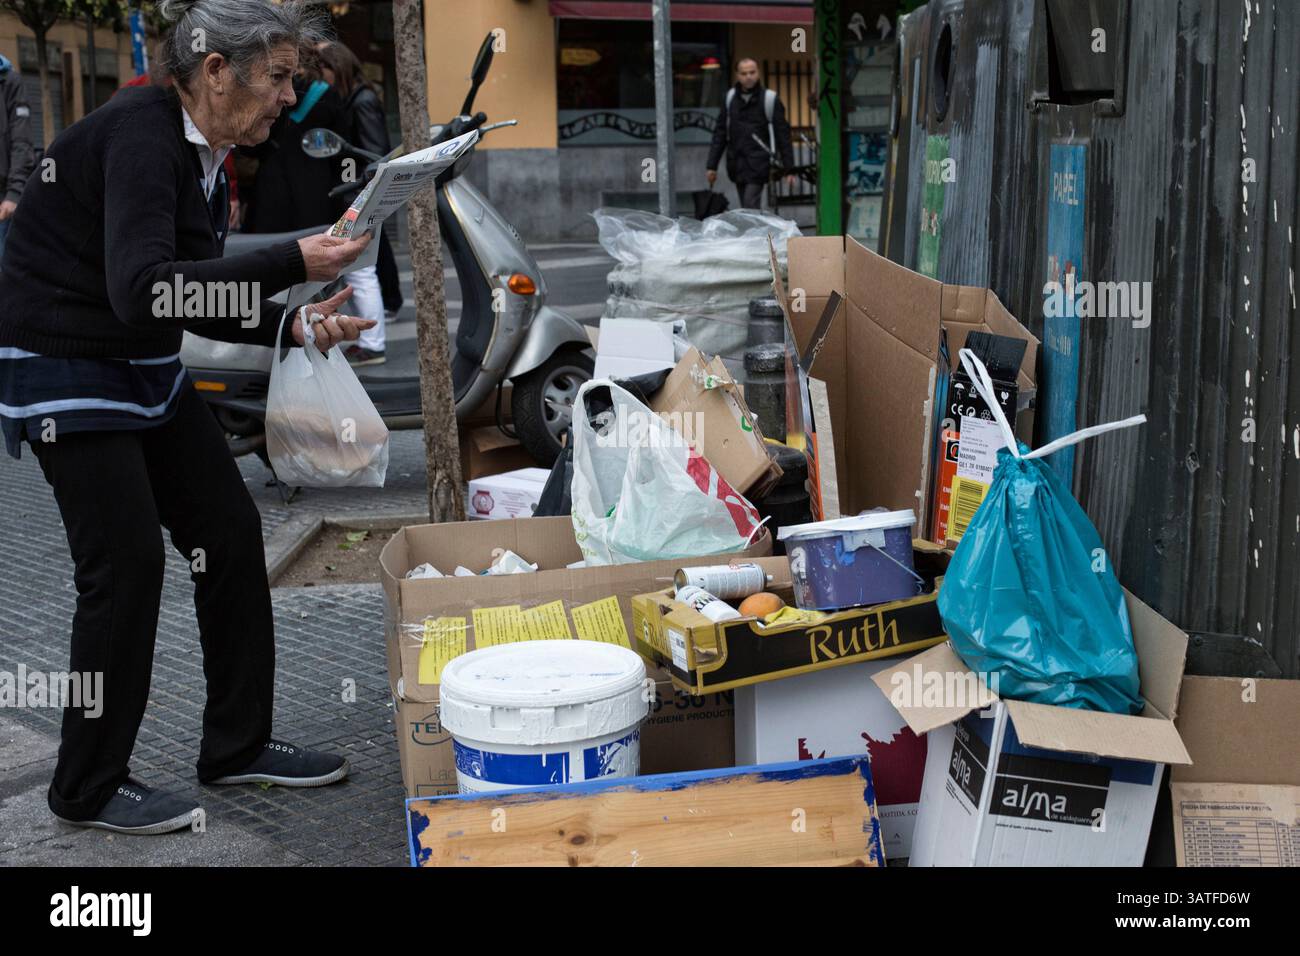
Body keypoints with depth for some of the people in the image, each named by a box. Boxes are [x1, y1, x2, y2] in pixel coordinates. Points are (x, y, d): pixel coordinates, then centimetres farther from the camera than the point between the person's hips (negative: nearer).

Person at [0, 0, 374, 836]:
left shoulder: (202, 153, 5)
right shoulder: (141, 136, -22)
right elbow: (144, 291, -34)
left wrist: (293, 327, -3)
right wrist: (293, 263, -33)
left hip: (145, 370, 9)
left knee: (230, 531, 6)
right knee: (127, 562, -8)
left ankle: (239, 745, 19)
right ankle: (90, 788, 10)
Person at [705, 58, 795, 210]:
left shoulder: (769, 99, -2)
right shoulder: (730, 98, 10)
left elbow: (783, 135, -1)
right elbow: (720, 133, 12)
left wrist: (789, 169, -3)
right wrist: (712, 165, 7)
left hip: (758, 165, -4)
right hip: (736, 166, 5)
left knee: (751, 208, -13)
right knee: (745, 209, 10)